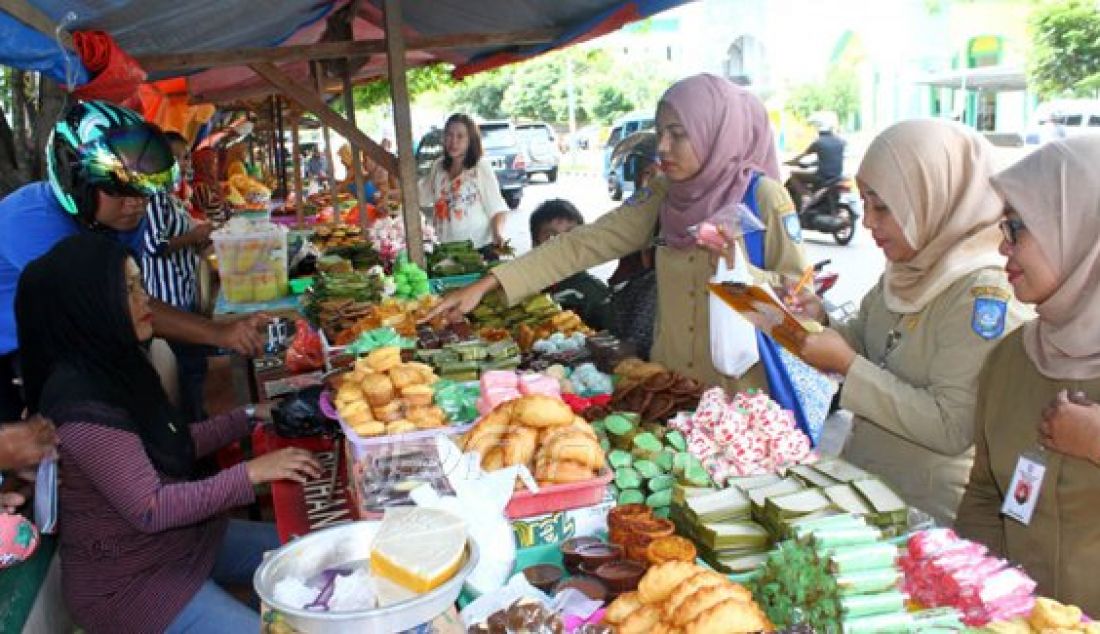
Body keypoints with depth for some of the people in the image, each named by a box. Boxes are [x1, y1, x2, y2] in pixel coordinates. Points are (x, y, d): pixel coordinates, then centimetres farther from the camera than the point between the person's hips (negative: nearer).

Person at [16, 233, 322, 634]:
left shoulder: (115, 365, 1)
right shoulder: (81, 403, -28)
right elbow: (150, 510, -27)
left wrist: (248, 419, 9)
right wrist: (250, 473, -25)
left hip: (188, 537, 9)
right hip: (126, 581, -9)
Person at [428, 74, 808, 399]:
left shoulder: (762, 197, -13)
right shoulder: (662, 197, -1)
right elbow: (583, 244, -7)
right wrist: (486, 285, -14)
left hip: (742, 395, -4)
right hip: (672, 385, 4)